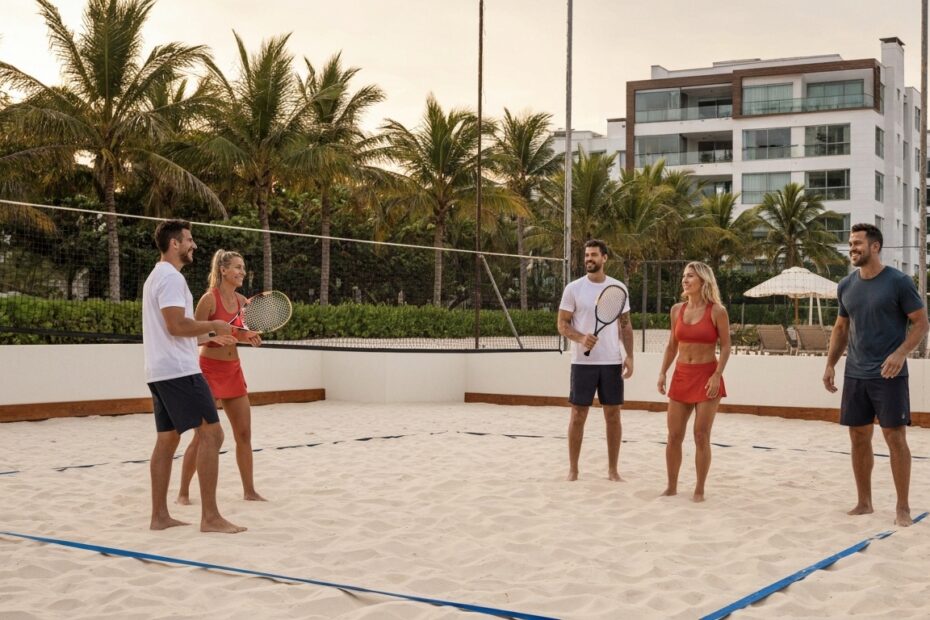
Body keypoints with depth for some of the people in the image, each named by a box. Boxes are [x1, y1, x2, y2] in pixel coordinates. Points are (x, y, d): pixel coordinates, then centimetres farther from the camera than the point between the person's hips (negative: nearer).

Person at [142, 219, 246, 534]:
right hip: (179, 370, -11)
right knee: (211, 434, -10)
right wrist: (214, 326, -9)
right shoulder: (171, 277, -13)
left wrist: (207, 335, 20)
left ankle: (159, 515, 12)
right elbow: (177, 325, -22)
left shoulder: (157, 276, 20)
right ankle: (210, 517, -11)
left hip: (160, 372, 11)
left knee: (167, 439, 11)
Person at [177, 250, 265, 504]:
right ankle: (183, 493, 9)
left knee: (244, 433, 7)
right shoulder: (209, 298, -13)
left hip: (233, 370, 7)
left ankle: (249, 490, 17)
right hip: (209, 370, -6)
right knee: (203, 436, -4)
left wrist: (249, 336, -3)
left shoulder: (242, 301, 6)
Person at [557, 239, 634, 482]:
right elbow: (562, 324, -1)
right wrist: (581, 338, -21)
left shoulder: (619, 288, 5)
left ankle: (613, 469, 13)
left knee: (613, 415, 4)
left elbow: (626, 325, 9)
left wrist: (629, 355, -1)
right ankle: (573, 469, 11)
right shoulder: (573, 288, -1)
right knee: (578, 415, 2)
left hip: (612, 361, 2)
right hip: (583, 361, -2)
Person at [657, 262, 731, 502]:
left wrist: (717, 375, -16)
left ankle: (699, 490, 8)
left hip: (707, 376, -4)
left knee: (701, 436, -3)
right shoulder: (677, 310, 6)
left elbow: (725, 346, -6)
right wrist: (662, 372, 4)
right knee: (674, 435, 4)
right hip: (681, 375, 4)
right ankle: (671, 486, 16)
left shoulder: (717, 311, -7)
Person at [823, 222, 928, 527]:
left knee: (895, 437, -3)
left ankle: (903, 507, 7)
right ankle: (864, 502, 20)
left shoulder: (898, 282, -8)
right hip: (855, 375, 5)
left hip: (888, 375, -5)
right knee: (859, 438, 9)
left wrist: (900, 353, -21)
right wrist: (830, 364, 9)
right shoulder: (846, 286, 8)